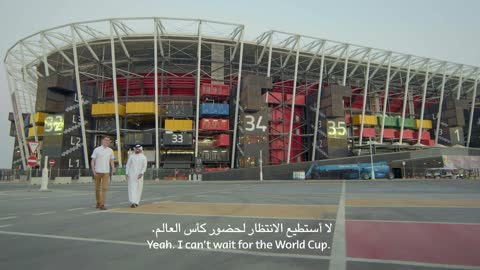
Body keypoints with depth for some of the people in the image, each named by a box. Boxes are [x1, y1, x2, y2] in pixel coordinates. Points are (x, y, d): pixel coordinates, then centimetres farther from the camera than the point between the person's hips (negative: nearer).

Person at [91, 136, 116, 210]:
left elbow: (111, 161, 11)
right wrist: (93, 171, -10)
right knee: (97, 188, 10)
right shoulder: (97, 150, -1)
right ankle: (98, 202, 28)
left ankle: (102, 205, -10)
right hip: (98, 172, -1)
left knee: (104, 188, -9)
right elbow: (93, 161, -1)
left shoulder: (110, 150, 8)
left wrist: (113, 168, -7)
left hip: (106, 172, 1)